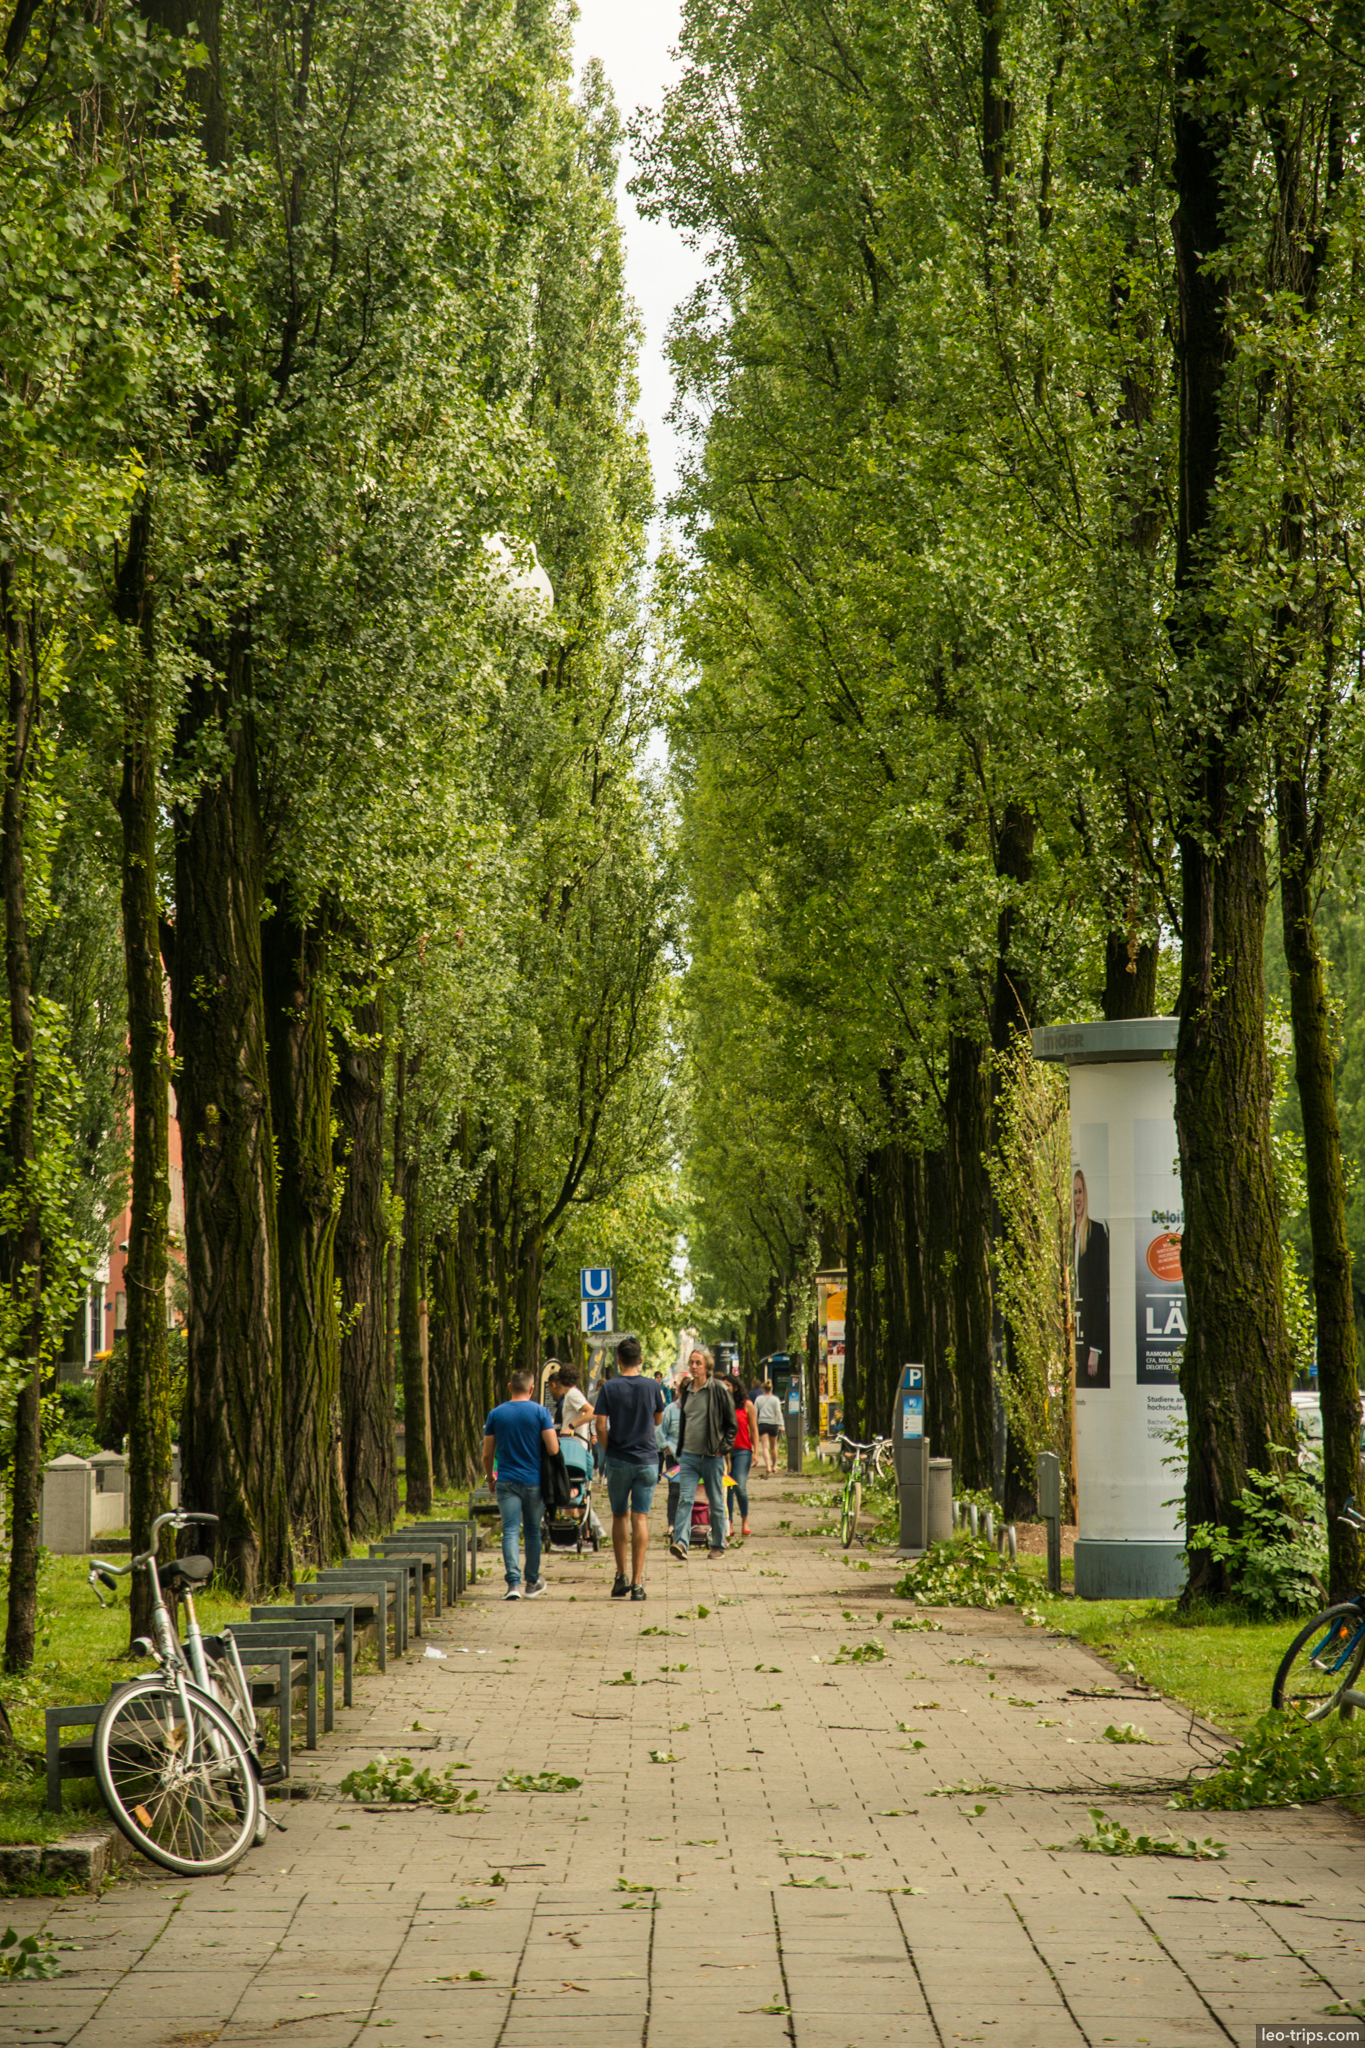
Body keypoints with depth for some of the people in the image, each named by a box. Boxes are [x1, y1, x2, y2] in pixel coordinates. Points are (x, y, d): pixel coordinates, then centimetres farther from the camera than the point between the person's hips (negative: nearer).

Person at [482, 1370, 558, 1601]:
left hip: (506, 1481, 0)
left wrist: (490, 1478, 21)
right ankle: (532, 1583, 24)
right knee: (533, 1531, 13)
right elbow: (553, 1449, -11)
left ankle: (513, 1582, -18)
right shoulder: (540, 1412, -4)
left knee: (510, 1531, -4)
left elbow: (487, 1454, 5)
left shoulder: (496, 1414, 2)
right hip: (534, 1480, 0)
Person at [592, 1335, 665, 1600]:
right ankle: (637, 1582, -5)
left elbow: (601, 1427, -10)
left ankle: (621, 1575, 14)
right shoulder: (652, 1386, -1)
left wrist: (608, 1450, 5)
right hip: (647, 1459, 1)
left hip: (619, 1460, -1)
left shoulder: (609, 1388, -6)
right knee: (640, 1519, -1)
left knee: (620, 1516, 15)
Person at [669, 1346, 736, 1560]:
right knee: (685, 1499, -10)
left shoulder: (718, 1389, -5)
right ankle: (680, 1542, -18)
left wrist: (724, 1448, -8)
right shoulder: (687, 1390, 11)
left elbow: (731, 1422, -1)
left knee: (716, 1502, 6)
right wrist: (680, 1448, 14)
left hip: (712, 1456, -4)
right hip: (689, 1455, 4)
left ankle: (718, 1545, 16)